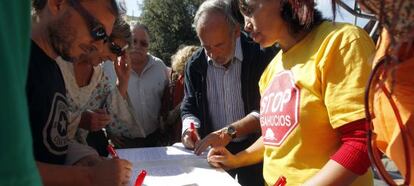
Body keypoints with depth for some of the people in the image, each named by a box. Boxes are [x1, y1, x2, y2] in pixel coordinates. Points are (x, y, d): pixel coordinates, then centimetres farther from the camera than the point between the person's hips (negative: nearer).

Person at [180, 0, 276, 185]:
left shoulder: (262, 55, -15)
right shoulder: (195, 64, -3)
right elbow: (190, 106, 6)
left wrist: (229, 132, -27)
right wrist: (189, 127, -16)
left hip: (253, 148, -3)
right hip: (213, 149, 3)